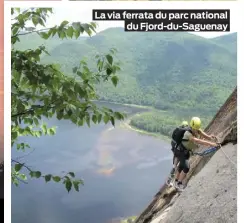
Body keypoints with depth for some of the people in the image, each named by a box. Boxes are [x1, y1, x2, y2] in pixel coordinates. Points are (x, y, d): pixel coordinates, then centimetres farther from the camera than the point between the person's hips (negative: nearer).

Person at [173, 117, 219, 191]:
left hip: (187, 152, 8)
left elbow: (204, 134, -27)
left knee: (181, 166, 21)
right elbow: (197, 141, -49)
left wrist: (210, 137, -50)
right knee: (186, 167, -20)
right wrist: (210, 143, -57)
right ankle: (179, 183, -5)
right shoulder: (188, 134, -36)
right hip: (181, 151, -8)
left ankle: (176, 181, 39)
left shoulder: (198, 130, -13)